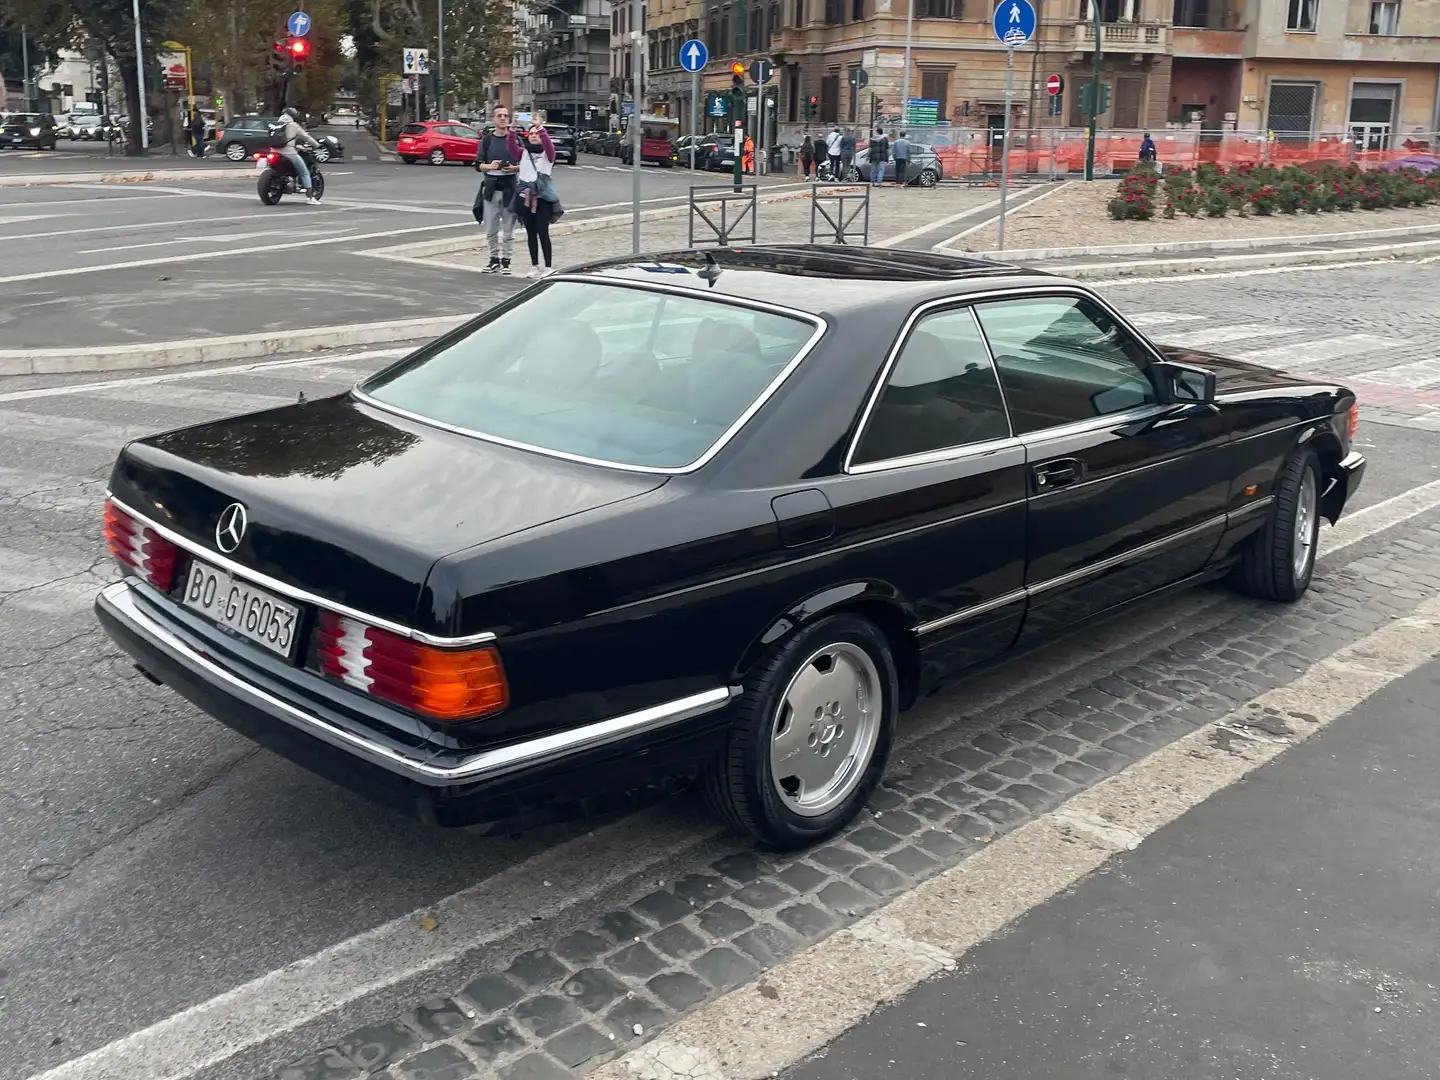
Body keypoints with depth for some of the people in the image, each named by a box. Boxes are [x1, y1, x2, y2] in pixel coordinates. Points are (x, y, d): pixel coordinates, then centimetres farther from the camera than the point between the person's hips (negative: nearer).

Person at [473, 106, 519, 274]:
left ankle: (506, 260, 7)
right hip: (491, 187, 2)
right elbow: (478, 164, 5)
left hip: (510, 187, -2)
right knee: (490, 228, 5)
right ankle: (494, 259, 16)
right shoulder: (487, 140, 7)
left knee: (508, 228, 0)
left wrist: (514, 168, -16)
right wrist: (489, 166, -15)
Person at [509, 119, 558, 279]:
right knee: (530, 232, 9)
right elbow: (512, 147, -8)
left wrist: (540, 128, -33)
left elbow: (548, 143, -19)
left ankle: (548, 267, -1)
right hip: (525, 197, 4)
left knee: (542, 232, -6)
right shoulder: (523, 153, 10)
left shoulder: (547, 153, 2)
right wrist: (512, 130, -23)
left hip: (543, 197, -4)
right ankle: (534, 266, 15)